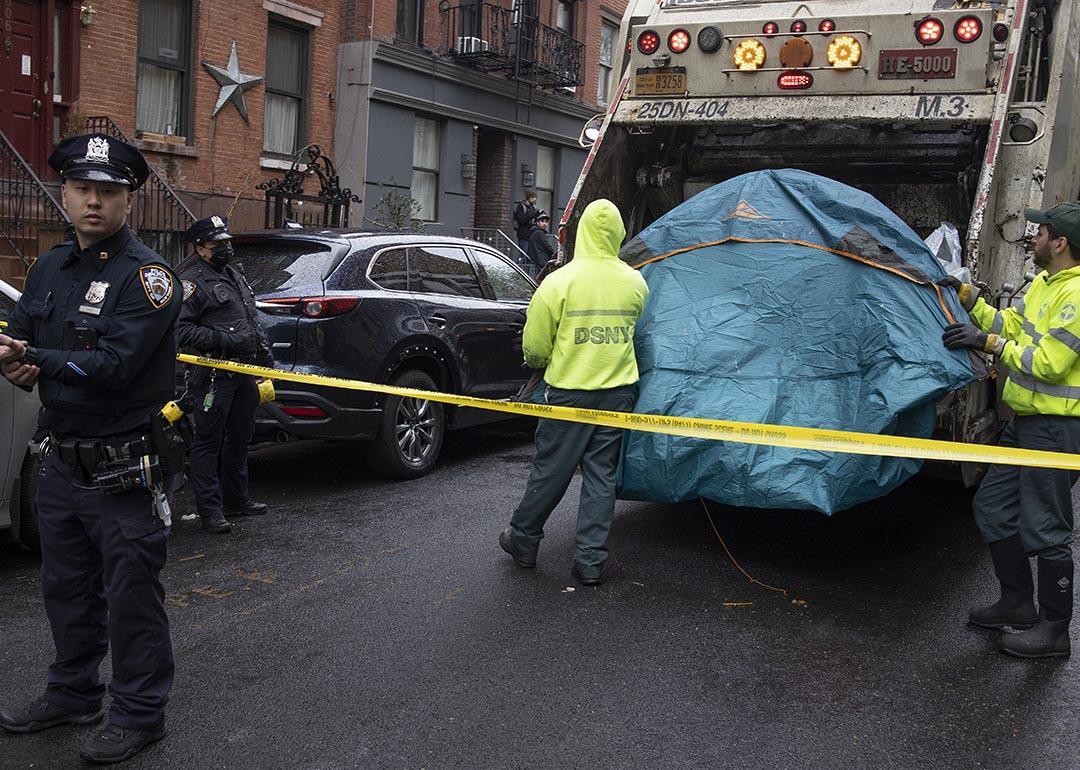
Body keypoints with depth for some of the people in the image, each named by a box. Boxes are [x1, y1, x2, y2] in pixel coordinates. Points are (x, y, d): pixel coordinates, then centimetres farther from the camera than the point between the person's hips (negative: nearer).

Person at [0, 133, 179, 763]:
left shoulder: (146, 274, -14)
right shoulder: (51, 268, 10)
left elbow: (114, 365, -24)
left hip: (121, 469, -7)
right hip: (60, 462, 7)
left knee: (130, 597, 3)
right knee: (66, 590, 20)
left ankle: (139, 715, 19)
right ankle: (73, 695, 38)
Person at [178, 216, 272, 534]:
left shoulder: (235, 275, 20)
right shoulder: (192, 281, -9)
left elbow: (252, 320, 29)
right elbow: (181, 329, -17)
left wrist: (264, 352, 21)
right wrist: (224, 340, -21)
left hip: (245, 373, 9)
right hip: (214, 374, -9)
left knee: (240, 437, 16)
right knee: (208, 441, -3)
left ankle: (236, 498, 28)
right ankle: (210, 509, 2)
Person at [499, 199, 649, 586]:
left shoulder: (560, 281, -11)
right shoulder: (635, 282, 0)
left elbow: (534, 344, -6)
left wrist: (538, 362, 15)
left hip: (570, 391, -3)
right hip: (619, 391, 3)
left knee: (550, 469, 9)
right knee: (601, 473, 8)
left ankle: (522, 541, 26)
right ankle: (591, 561, 11)